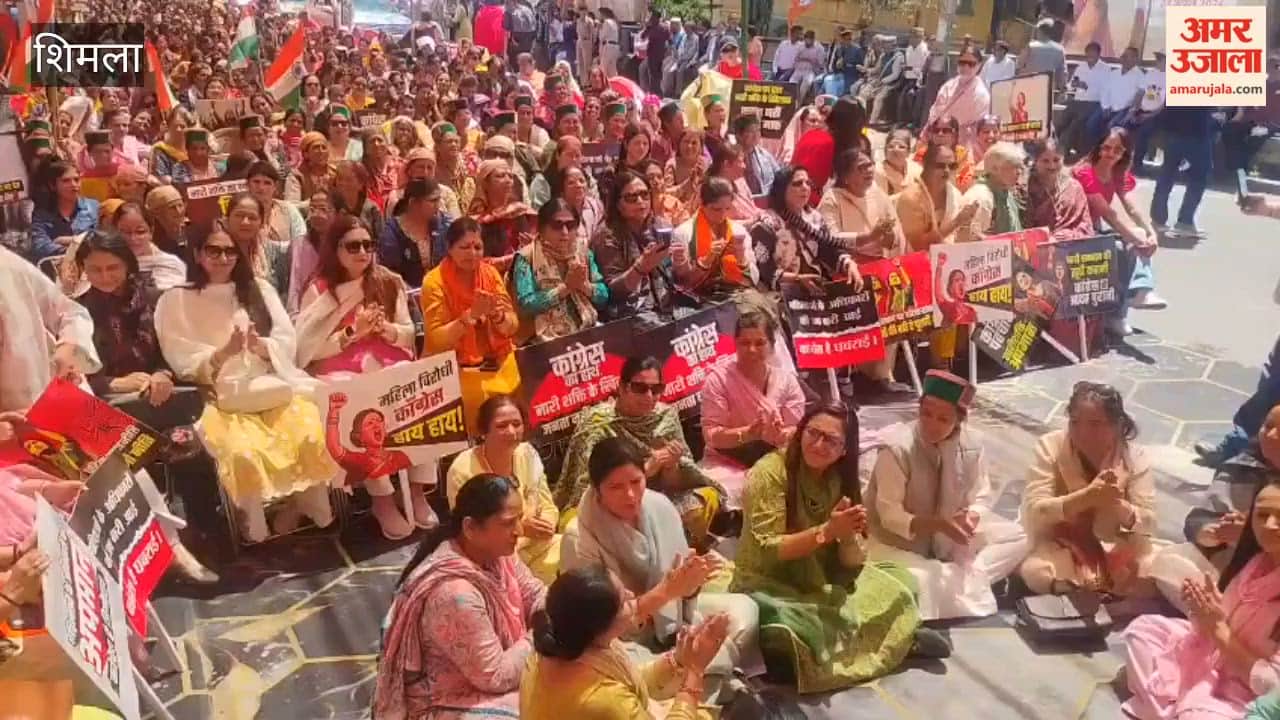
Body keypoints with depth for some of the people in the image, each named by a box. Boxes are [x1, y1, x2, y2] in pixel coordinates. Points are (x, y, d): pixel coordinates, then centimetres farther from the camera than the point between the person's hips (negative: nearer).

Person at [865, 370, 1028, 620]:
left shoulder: (970, 444, -11)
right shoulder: (896, 447, -23)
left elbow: (982, 498, -2)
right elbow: (889, 515, -22)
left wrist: (970, 517, -26)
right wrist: (936, 524, -36)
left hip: (950, 538, 5)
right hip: (901, 542, -5)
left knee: (1017, 539, -6)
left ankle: (963, 581, -14)